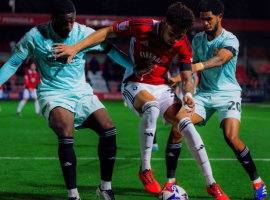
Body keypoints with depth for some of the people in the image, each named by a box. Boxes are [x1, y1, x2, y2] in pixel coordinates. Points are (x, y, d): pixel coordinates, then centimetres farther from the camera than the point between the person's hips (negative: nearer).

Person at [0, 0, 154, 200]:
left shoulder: (84, 33, -3)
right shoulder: (35, 36, -7)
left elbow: (110, 50, 7)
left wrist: (134, 68, -3)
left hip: (82, 93, 3)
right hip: (53, 94, -3)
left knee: (109, 129, -18)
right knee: (66, 135, -31)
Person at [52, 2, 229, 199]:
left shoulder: (183, 46, -10)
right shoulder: (141, 27, -19)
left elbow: (186, 78, -7)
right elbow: (106, 32, -10)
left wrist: (188, 94, -31)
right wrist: (76, 47, -19)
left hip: (162, 86, 3)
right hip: (135, 85, -3)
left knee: (186, 124, -17)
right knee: (151, 107, -37)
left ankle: (212, 184, -9)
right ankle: (145, 170, -25)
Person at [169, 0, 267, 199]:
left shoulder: (230, 40, -12)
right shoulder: (198, 40, 7)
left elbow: (220, 59, -33)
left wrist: (197, 66, -51)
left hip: (228, 94, -5)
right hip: (204, 94, 5)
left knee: (231, 137, -25)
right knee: (177, 128, -15)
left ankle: (257, 181, -6)